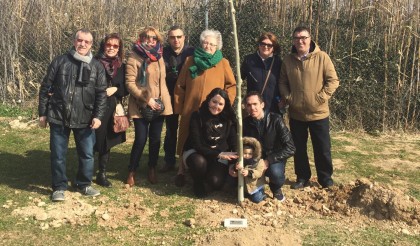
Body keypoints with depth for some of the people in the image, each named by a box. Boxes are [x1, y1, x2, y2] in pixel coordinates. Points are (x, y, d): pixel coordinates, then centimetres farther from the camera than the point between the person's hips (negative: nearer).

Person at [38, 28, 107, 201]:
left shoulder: (97, 66, 4)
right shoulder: (59, 61, 1)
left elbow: (101, 93, 2)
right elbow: (45, 88, 3)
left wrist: (98, 116, -8)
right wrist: (42, 113, 1)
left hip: (85, 119, 1)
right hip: (59, 116, -1)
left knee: (87, 154, 9)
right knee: (58, 154, 6)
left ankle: (84, 184, 28)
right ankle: (59, 187, 22)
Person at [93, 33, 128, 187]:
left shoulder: (121, 67, 10)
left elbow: (126, 88, 10)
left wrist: (115, 89, -7)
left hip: (112, 110, 4)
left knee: (106, 142, 11)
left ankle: (102, 174, 23)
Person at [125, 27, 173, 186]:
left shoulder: (159, 57, 11)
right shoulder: (134, 57, -6)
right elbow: (130, 83, -11)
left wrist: (163, 99, 11)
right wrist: (147, 99, -16)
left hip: (159, 104, 5)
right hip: (141, 105, -4)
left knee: (155, 139, 9)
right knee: (141, 139, -5)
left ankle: (152, 170, 24)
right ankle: (131, 172, 11)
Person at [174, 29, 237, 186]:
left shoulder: (223, 63, 2)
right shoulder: (190, 61, 5)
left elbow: (231, 86, 4)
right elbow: (180, 87, 6)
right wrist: (179, 108, 3)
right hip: (190, 110, 1)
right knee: (188, 141, 8)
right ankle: (182, 170, 21)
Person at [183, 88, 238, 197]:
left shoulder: (228, 118, -5)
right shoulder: (197, 116, -16)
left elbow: (233, 142, -5)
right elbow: (197, 145, -19)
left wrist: (236, 159, -24)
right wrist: (218, 154, -28)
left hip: (220, 155, 2)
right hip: (195, 152, -2)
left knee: (216, 183, -24)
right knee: (199, 162, -39)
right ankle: (198, 183, -4)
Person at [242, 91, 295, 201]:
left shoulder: (275, 120, -15)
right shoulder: (245, 123, -4)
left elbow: (290, 148, -19)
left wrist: (268, 161, -26)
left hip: (274, 160, -3)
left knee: (275, 172, -37)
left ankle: (276, 189, 1)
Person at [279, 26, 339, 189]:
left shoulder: (322, 57, -7)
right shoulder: (288, 60, 3)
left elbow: (333, 80, -6)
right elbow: (282, 82, 10)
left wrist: (321, 97, -14)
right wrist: (288, 98, -5)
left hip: (318, 113, -3)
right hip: (296, 114, 3)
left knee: (323, 149, 6)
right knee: (299, 148, 12)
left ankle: (326, 180, 22)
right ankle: (302, 178, 27)